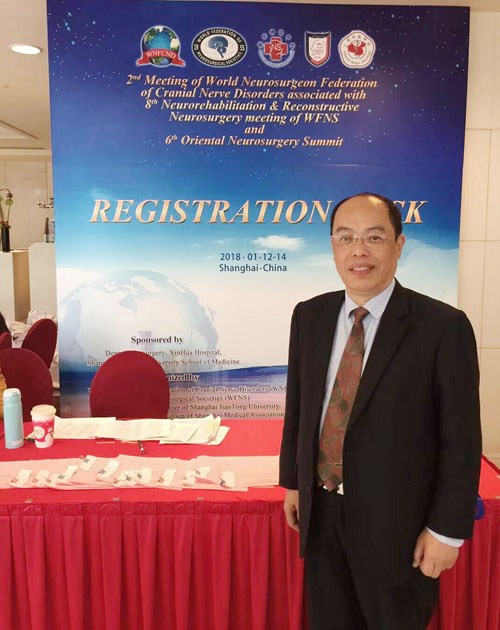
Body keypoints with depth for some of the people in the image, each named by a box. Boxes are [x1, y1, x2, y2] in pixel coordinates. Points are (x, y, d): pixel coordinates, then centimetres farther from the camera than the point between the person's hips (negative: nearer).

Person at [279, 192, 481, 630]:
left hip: (396, 519, -4)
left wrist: (447, 530, -9)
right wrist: (292, 481, 11)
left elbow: (461, 440, -12)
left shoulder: (444, 326, -16)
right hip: (320, 509, 4)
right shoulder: (309, 316, -1)